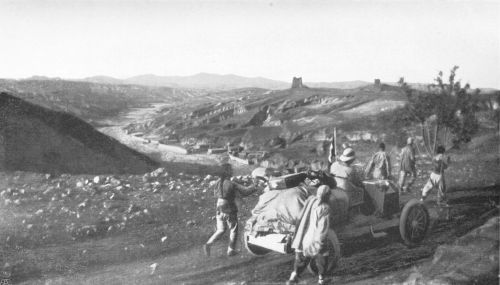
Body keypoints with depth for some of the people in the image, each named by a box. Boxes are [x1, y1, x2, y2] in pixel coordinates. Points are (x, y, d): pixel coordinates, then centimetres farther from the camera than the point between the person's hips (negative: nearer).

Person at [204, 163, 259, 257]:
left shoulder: (219, 183, -1)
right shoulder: (232, 184, -18)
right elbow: (245, 191, -14)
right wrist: (254, 186, 1)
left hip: (219, 210, 6)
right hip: (229, 211, -6)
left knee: (220, 230, 19)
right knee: (233, 230, 15)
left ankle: (208, 244, 2)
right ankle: (231, 250, 23)